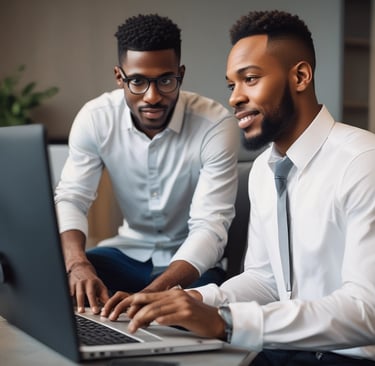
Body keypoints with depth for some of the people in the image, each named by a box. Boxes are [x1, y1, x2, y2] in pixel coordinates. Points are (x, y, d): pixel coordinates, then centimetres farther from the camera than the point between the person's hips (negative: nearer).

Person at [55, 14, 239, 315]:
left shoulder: (216, 124, -22)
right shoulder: (95, 118, -11)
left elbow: (210, 226, -26)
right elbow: (70, 199, -11)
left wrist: (150, 294, -42)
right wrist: (78, 264, -34)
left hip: (190, 261, -3)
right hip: (129, 252, 3)